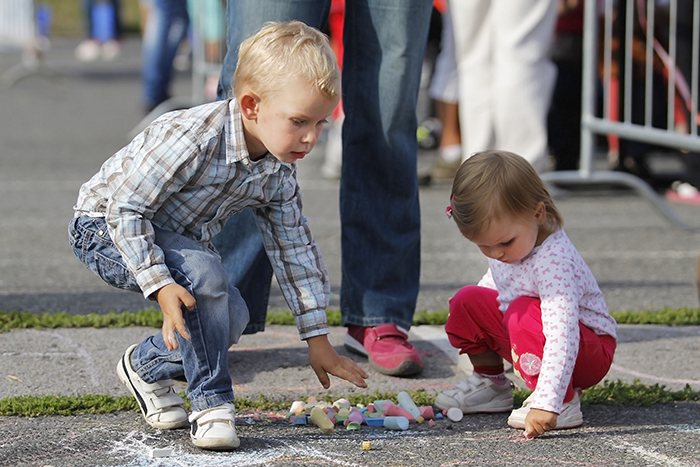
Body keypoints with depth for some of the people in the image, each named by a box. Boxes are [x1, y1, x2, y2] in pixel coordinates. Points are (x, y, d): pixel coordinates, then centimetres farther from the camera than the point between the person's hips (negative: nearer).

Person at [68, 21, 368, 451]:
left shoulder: (279, 172, -9)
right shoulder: (194, 139, -35)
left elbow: (295, 250, 0)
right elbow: (125, 208, -30)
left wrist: (318, 340, 1)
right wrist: (160, 285, -37)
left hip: (176, 237, 8)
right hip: (105, 228, -8)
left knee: (232, 317, -6)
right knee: (203, 274, -32)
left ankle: (147, 366, 22)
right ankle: (212, 404, -19)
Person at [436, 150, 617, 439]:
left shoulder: (554, 261, -35)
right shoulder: (507, 245, -10)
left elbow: (561, 336, -44)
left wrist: (547, 403, -50)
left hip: (589, 351, -8)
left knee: (524, 315, -33)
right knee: (468, 301, 0)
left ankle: (564, 402, -24)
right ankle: (491, 383, 17)